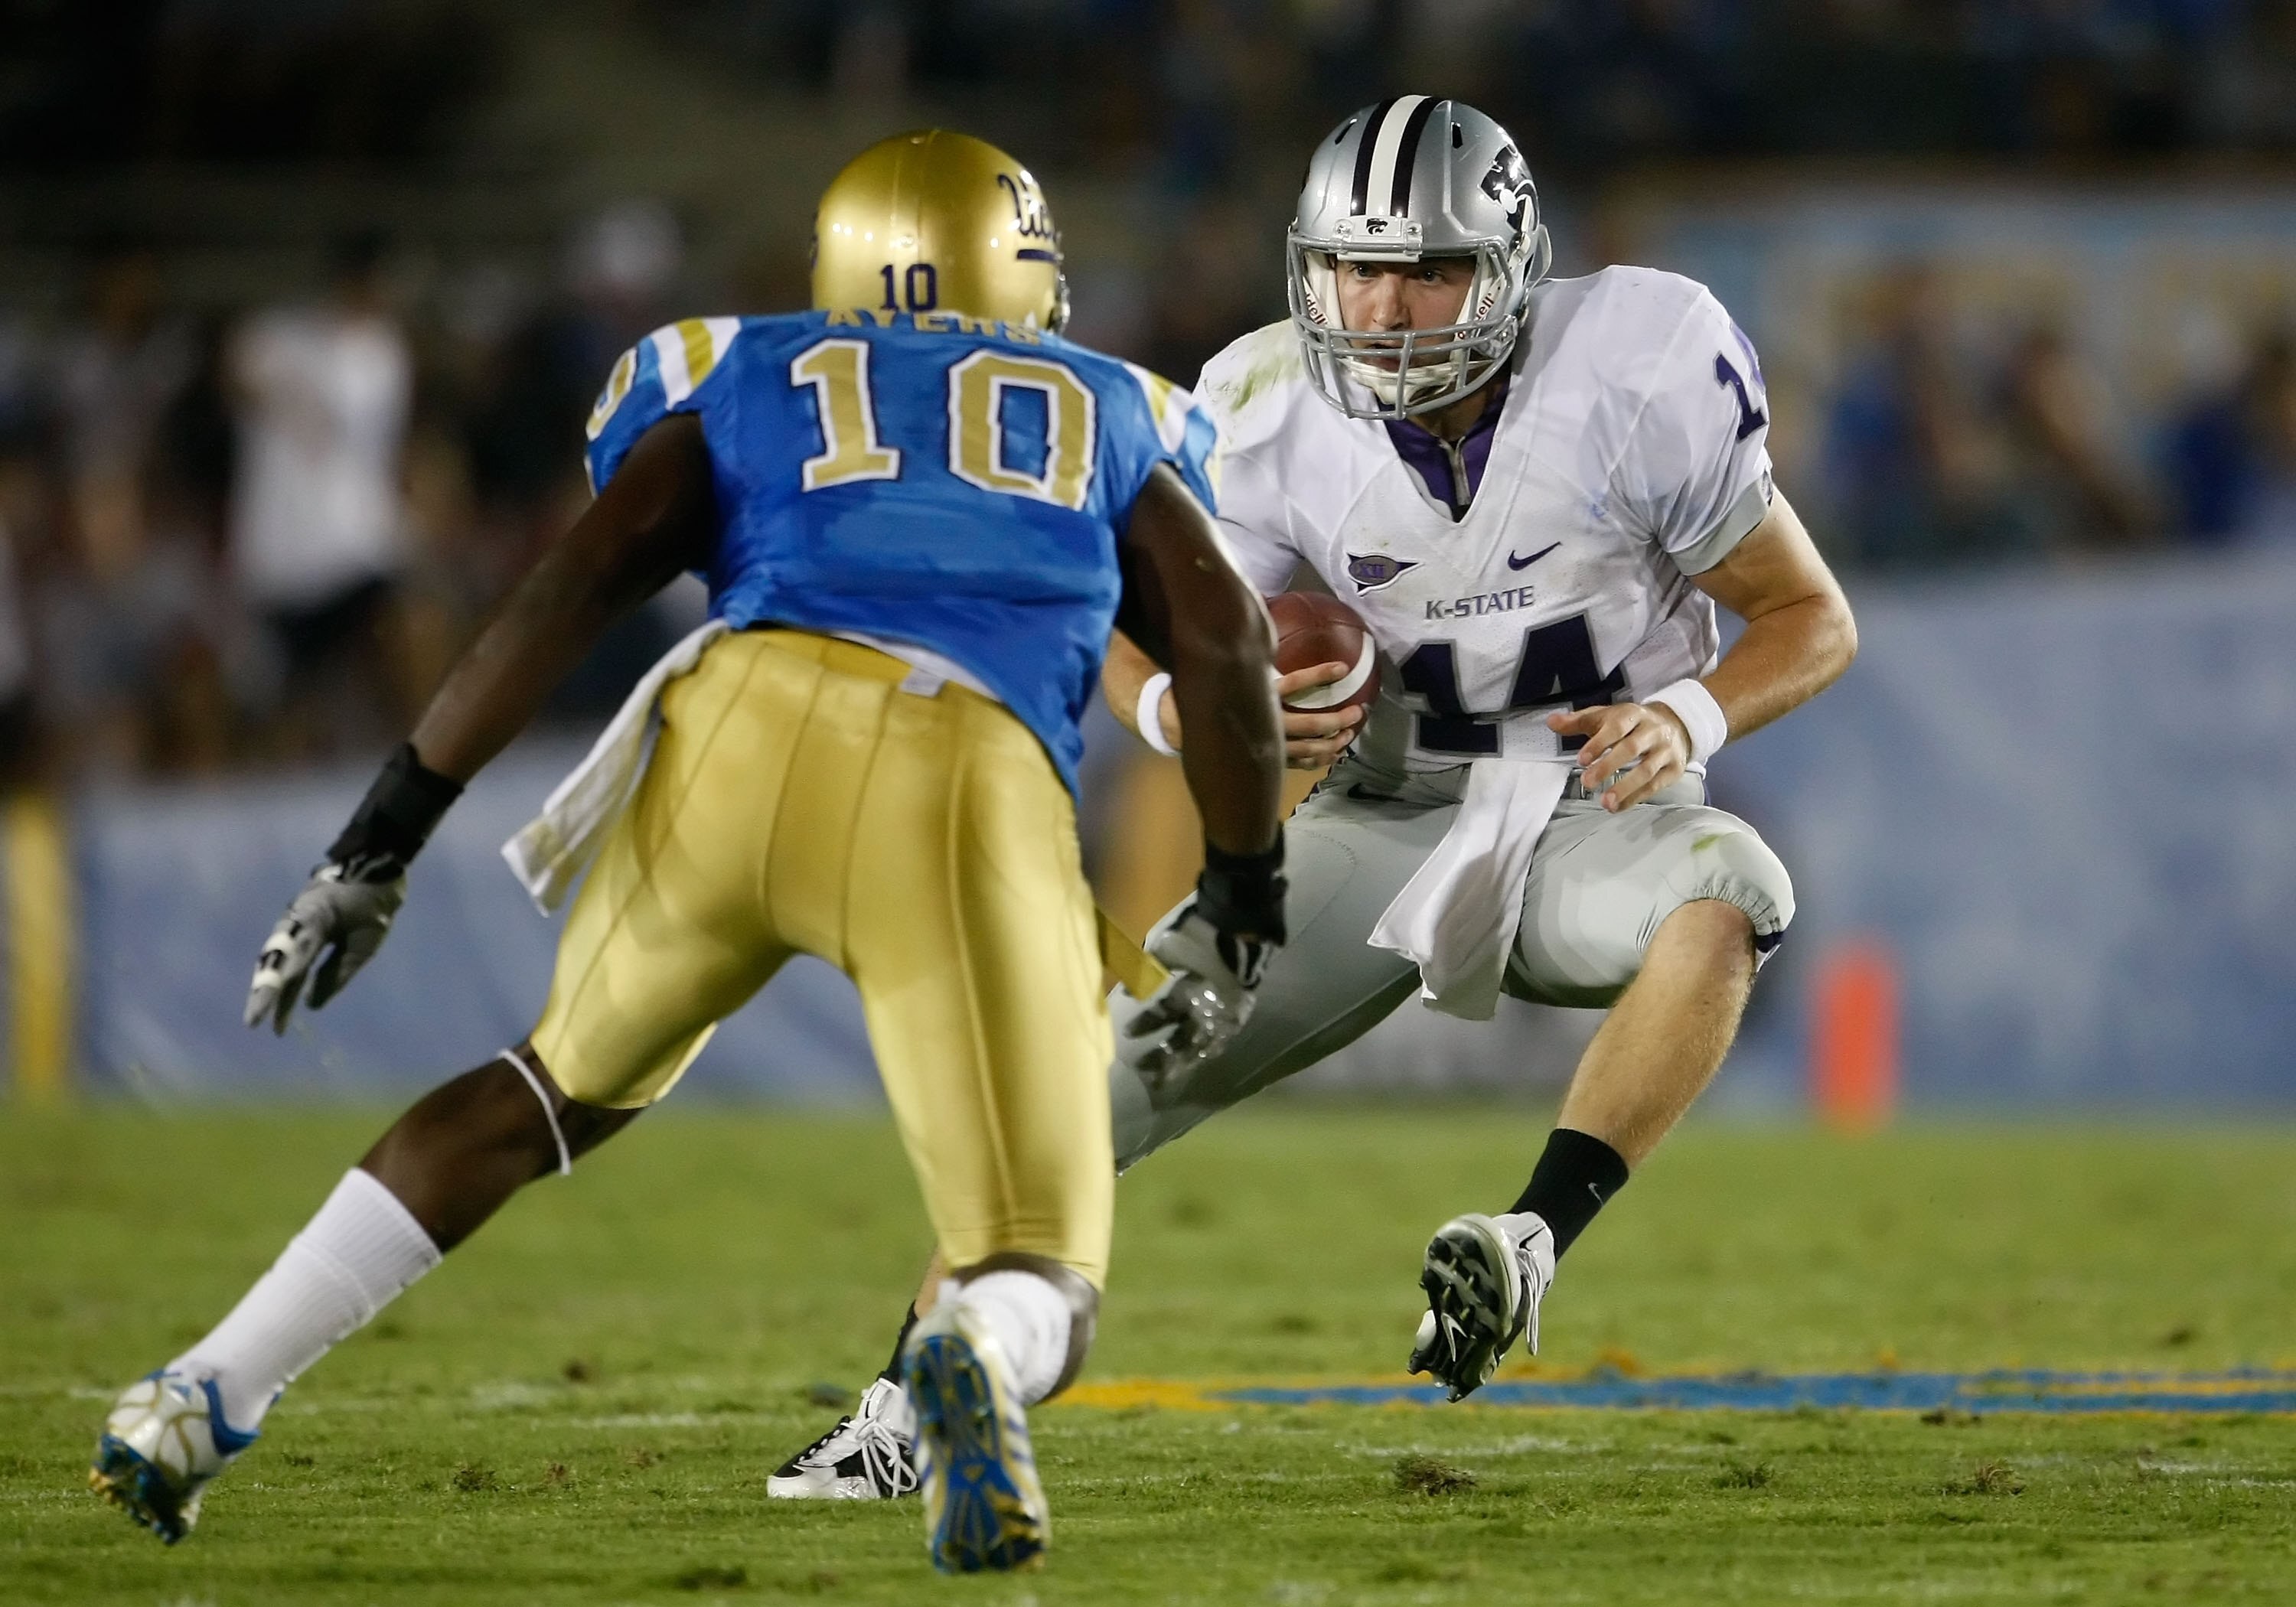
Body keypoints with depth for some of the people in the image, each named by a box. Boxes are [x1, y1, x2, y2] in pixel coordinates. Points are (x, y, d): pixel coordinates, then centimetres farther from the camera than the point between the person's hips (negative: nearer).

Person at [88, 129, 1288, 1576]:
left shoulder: (739, 386, 29)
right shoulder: (1115, 423, 32)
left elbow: (570, 594, 14)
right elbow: (1230, 644, 18)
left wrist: (383, 845, 13)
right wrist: (1243, 908, 30)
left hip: (750, 720, 2)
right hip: (973, 793, -1)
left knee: (554, 1088, 29)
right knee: (1040, 1294, 3)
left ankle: (203, 1406, 23)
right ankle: (983, 1362, -36)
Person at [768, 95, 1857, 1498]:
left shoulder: (1632, 377, -18)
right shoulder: (1275, 420, -11)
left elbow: (1813, 620, -7)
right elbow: (1136, 641, 2)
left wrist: (1691, 718, -26)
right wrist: (1191, 711, -22)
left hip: (1596, 817, -2)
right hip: (1392, 821, 2)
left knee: (1723, 899, -37)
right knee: (1105, 1047, -13)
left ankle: (1533, 1245, -44)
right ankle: (907, 1412, -2)